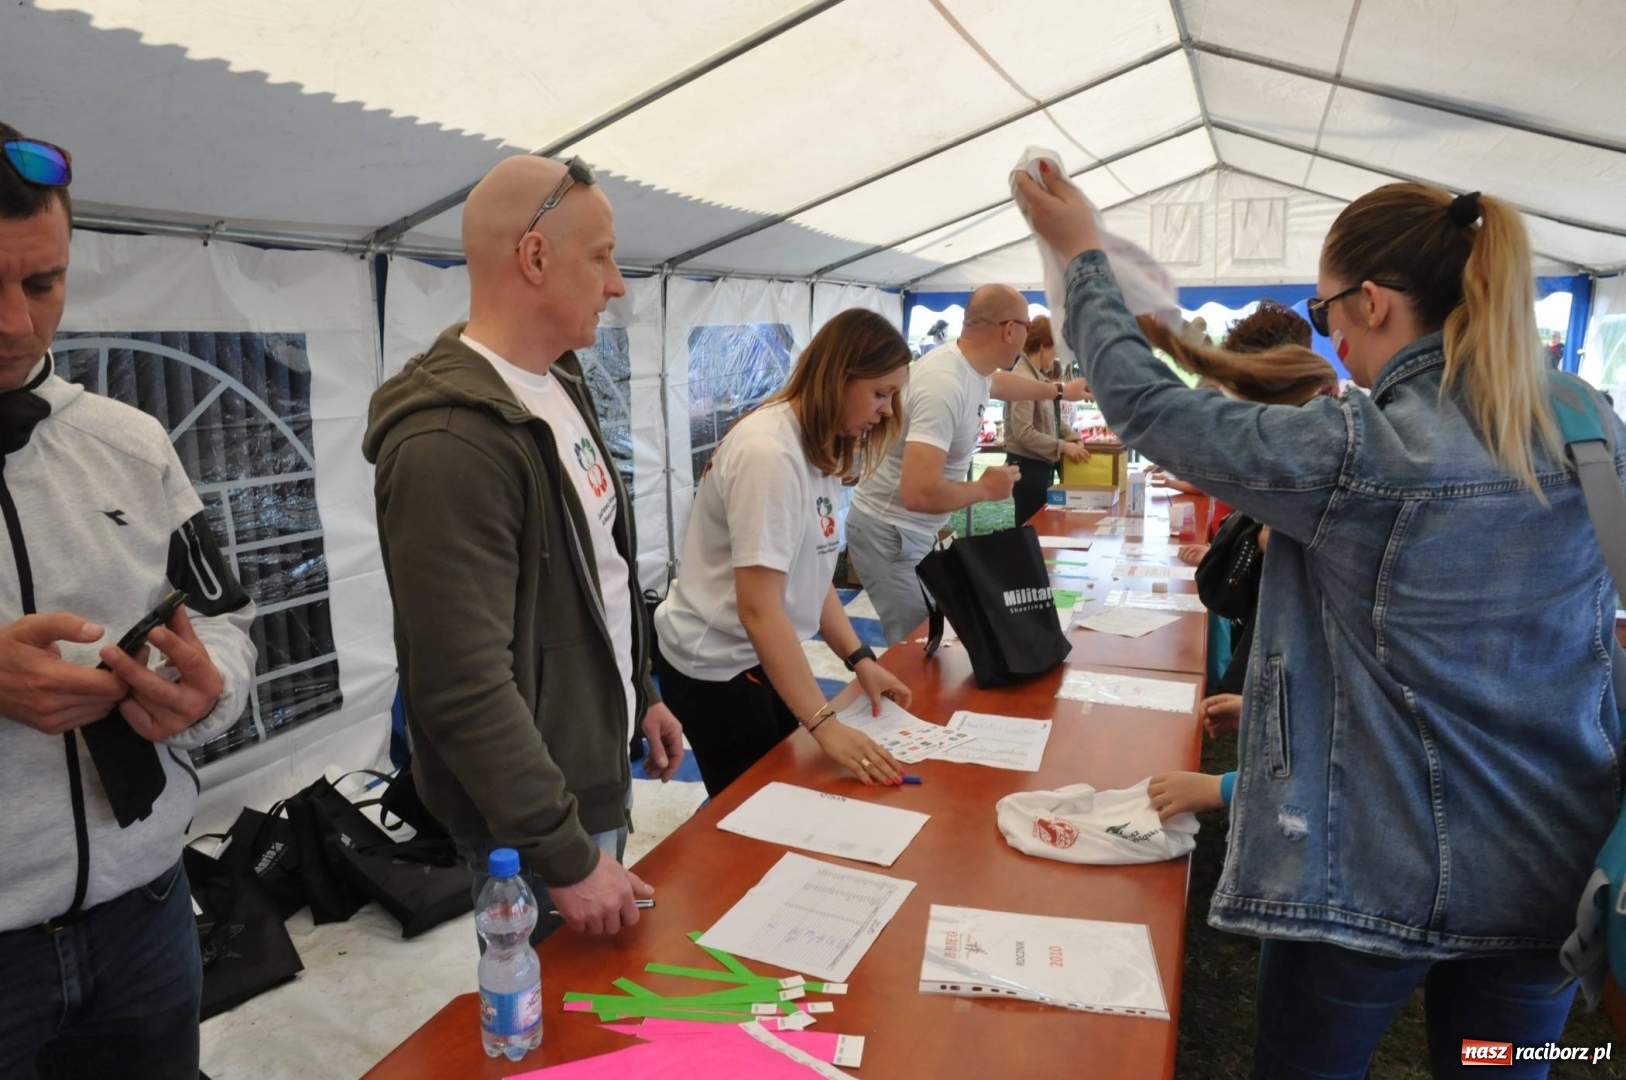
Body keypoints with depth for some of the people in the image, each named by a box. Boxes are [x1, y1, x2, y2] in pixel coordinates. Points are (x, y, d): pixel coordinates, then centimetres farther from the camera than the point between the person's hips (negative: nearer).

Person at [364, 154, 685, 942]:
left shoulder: (558, 384, 5)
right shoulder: (448, 443, -26)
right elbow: (466, 690, -27)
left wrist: (640, 693, 17)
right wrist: (567, 856, -22)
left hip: (596, 767, 9)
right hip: (534, 818, -9)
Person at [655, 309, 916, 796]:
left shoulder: (821, 449, 5)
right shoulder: (769, 452, -24)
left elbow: (810, 575, 8)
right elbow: (758, 608, -29)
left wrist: (859, 659, -3)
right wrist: (825, 724, -30)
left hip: (762, 658, 9)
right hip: (716, 667, -9)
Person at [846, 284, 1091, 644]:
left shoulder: (973, 367, 2)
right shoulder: (945, 384, -29)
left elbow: (997, 383, 31)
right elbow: (918, 494, -37)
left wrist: (1059, 391, 45)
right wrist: (985, 488, -19)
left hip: (915, 530, 10)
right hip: (889, 534, -10)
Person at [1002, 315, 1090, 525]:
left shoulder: (1039, 376, 10)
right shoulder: (1023, 379, -21)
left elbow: (1051, 419, 17)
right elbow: (1024, 433, -26)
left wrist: (1074, 438, 2)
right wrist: (1063, 447, -19)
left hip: (1042, 464, 10)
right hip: (1028, 466, -10)